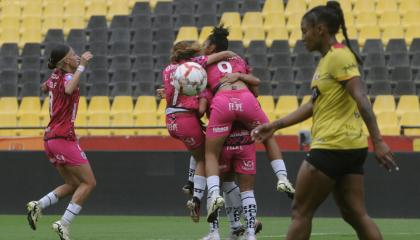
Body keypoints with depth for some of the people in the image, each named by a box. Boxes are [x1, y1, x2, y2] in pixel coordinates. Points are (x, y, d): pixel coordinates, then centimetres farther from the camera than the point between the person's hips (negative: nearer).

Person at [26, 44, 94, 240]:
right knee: (88, 182, -4)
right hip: (64, 138, -9)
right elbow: (69, 90, -37)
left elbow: (44, 87, 36)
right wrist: (81, 66, -29)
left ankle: (38, 206, 0)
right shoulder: (67, 77, -11)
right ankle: (64, 224, -12)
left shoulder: (55, 77, 13)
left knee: (73, 184, 16)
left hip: (50, 138, 9)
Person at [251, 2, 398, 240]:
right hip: (350, 148, 9)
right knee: (356, 214, 5)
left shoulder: (339, 56, -12)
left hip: (332, 147, -9)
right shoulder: (327, 60, 17)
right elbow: (314, 105, 23)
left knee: (301, 212, 0)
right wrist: (275, 125, 21)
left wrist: (378, 141, -28)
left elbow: (362, 99, -21)